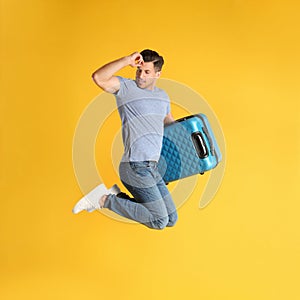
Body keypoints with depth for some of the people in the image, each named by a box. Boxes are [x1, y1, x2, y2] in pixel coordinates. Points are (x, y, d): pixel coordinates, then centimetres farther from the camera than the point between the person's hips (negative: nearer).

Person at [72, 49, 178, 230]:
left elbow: (170, 122, 33)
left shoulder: (163, 96, 15)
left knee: (171, 220, 13)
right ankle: (105, 200, 0)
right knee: (159, 221, -8)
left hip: (151, 168, 8)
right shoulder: (126, 87, -7)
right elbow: (98, 78, -26)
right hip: (136, 167, -8)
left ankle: (118, 194, 15)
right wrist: (127, 60, -27)